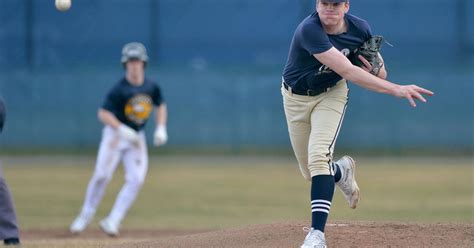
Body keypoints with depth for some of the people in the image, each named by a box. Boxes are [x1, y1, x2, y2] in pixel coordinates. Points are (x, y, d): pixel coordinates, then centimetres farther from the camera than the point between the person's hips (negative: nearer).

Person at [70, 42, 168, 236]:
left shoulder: (152, 87, -2)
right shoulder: (120, 89, -16)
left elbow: (160, 105, 17)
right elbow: (103, 113, -18)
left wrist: (161, 129, 4)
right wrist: (122, 130, -29)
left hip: (137, 138, 4)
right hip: (115, 134, -4)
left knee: (136, 180, -10)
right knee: (102, 176, -9)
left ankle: (112, 222, -7)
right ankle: (85, 217, 8)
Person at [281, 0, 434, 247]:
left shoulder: (360, 29, -15)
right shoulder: (309, 30, -33)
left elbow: (381, 75, -2)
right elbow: (347, 71, -40)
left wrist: (376, 71, -29)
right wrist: (395, 89, -45)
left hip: (331, 95, 1)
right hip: (296, 97, -1)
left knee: (318, 157, -23)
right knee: (310, 172, 8)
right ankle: (341, 171, 44)